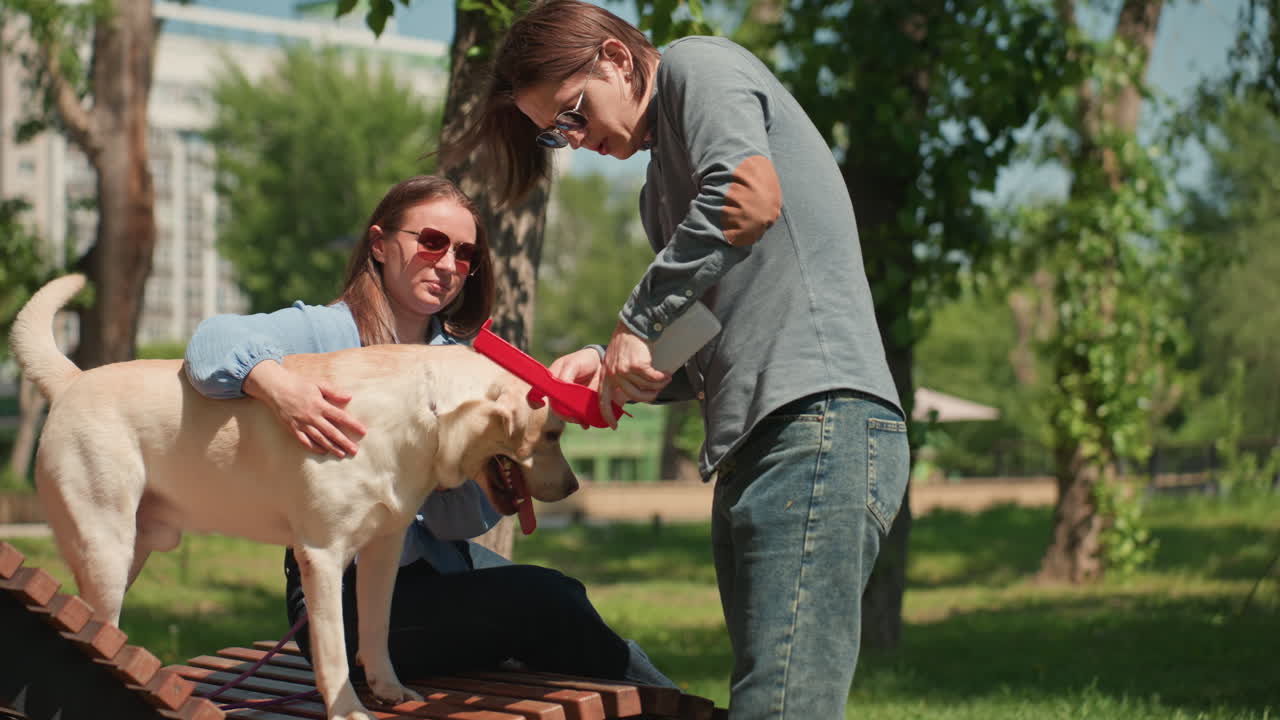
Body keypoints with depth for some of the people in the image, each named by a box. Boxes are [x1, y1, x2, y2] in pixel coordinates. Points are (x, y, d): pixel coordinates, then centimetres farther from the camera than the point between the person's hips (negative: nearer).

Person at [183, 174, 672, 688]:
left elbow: (473, 519, 1)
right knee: (542, 598, -23)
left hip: (447, 569, 7)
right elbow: (214, 338, -24)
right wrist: (276, 384, -44)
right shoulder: (325, 332, -4)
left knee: (563, 600, -21)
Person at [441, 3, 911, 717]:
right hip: (748, 450, 10)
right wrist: (616, 365, 7)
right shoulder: (661, 193, 30)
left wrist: (637, 323, -9)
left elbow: (752, 195, -16)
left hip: (818, 420, -10)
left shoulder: (697, 64, 4)